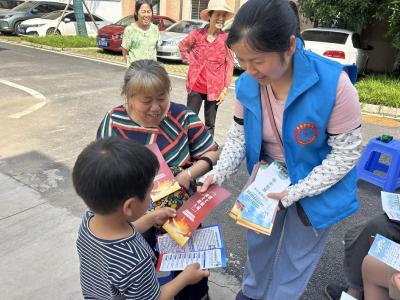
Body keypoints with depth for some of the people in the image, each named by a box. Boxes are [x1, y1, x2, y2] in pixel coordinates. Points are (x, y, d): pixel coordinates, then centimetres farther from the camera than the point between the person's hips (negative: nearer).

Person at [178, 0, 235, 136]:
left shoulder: (227, 39, -6)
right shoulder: (197, 34, -4)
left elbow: (229, 66, -2)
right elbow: (182, 46, 16)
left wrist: (225, 89, -5)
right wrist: (189, 61, 5)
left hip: (214, 88, -1)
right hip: (195, 85, 1)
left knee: (210, 123, 9)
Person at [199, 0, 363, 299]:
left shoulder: (334, 83, -30)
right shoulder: (246, 84, -17)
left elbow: (347, 152, -21)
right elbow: (239, 136, -4)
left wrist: (296, 192, -24)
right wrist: (218, 173, -20)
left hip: (316, 186, -4)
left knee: (296, 256, 17)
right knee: (259, 241, 25)